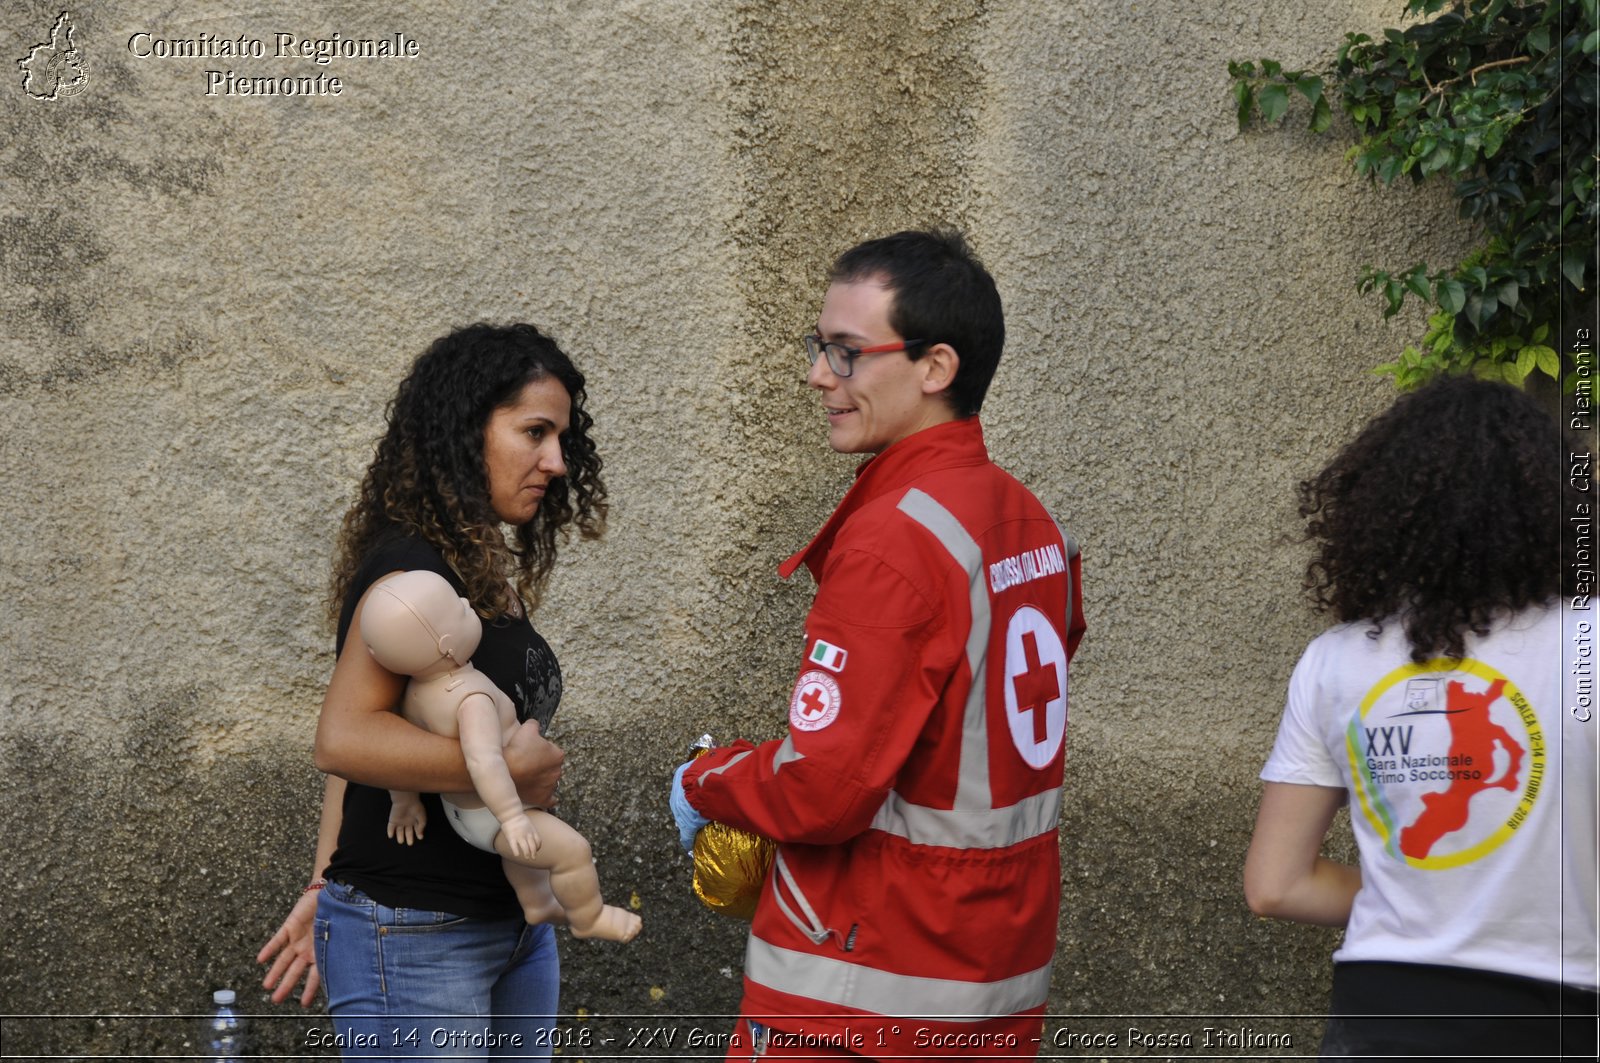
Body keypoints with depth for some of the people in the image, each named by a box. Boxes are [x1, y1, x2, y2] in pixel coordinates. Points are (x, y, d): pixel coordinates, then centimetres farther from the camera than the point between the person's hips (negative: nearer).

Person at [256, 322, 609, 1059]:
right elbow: (344, 739, -27)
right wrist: (512, 771, -21)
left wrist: (327, 890, 14)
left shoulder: (489, 573, 11)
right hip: (414, 941, -9)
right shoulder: (413, 570, -16)